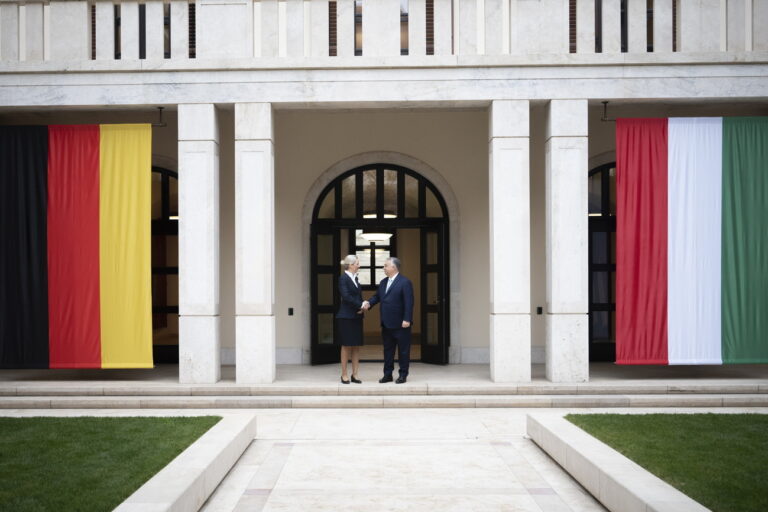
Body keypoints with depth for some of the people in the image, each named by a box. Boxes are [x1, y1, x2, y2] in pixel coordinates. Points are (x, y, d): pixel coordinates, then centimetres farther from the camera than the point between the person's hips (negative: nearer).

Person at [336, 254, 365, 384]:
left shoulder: (355, 278, 12)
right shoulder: (343, 278, -10)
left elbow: (359, 295, 14)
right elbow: (346, 296, -19)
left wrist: (362, 306, -6)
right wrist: (360, 305, -14)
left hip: (357, 316, 7)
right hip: (346, 317, -7)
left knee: (357, 346, 6)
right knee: (346, 346, 0)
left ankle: (355, 374, 12)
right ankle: (344, 375, 9)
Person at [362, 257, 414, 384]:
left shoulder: (405, 282, -11)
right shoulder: (383, 282, 13)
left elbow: (409, 302, -15)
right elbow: (377, 296, 14)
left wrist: (407, 320, -21)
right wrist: (369, 303, -7)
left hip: (400, 324, -7)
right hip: (386, 324, 7)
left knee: (403, 350, 3)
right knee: (388, 349, 12)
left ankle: (403, 375, 12)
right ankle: (387, 374, 20)